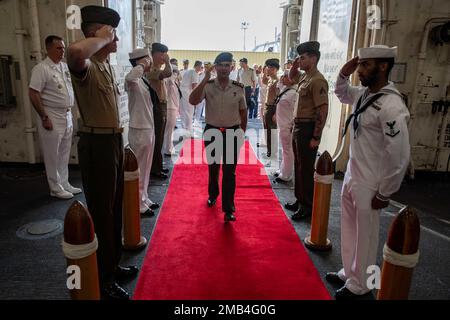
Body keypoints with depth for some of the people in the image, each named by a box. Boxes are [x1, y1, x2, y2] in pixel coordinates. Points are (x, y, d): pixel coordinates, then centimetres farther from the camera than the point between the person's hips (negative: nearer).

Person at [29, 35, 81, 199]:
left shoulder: (65, 67, 10)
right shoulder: (41, 69, -12)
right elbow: (33, 94, -15)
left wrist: (69, 111, 13)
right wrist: (44, 118, -17)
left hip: (67, 116, 7)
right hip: (52, 118, -7)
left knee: (64, 154, 14)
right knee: (53, 155, 3)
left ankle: (64, 183, 26)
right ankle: (55, 188, 15)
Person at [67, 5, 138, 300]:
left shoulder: (107, 64, 13)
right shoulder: (87, 67, -18)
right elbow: (75, 52, -45)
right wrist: (102, 39, -26)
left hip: (114, 141, 10)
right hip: (97, 145, -10)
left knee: (115, 208, 19)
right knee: (102, 212, 1)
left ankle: (113, 265, 37)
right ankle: (103, 279, 20)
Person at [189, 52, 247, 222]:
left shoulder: (239, 88, -3)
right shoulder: (207, 86, -7)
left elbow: (243, 112, 7)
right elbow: (192, 101, -23)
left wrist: (242, 133, 9)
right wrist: (205, 79, -25)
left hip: (232, 133, 0)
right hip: (212, 131, 0)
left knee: (229, 171, -1)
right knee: (212, 167, 18)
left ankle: (228, 209, 6)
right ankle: (212, 195, 43)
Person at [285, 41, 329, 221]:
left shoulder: (317, 80, -17)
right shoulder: (305, 77, 10)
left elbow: (323, 111, -22)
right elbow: (292, 77, 34)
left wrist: (316, 137, -22)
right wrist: (294, 66, 13)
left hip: (308, 129, -10)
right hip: (298, 127, 10)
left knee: (306, 169, 0)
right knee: (298, 166, 17)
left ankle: (308, 207, 13)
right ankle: (300, 201, 31)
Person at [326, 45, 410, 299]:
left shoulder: (391, 106, -23)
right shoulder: (363, 93, 3)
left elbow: (400, 157, -22)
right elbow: (341, 93, 27)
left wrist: (384, 194, -14)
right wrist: (344, 74, 6)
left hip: (369, 185, -8)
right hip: (351, 176, 8)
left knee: (365, 236, 10)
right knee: (349, 230, 21)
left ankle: (359, 285, 31)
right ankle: (349, 273, 42)